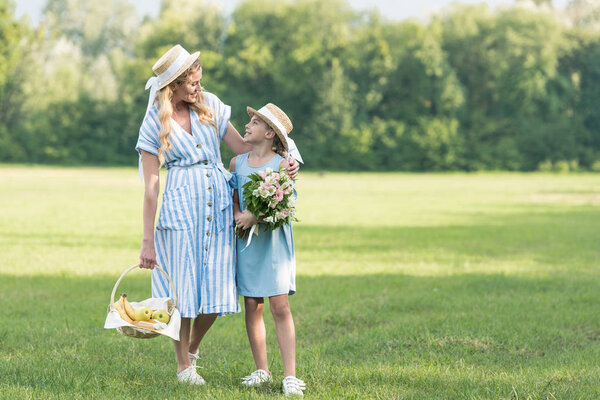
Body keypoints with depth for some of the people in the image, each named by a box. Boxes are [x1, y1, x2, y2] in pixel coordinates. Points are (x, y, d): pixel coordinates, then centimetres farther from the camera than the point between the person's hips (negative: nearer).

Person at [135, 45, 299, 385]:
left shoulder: (208, 104, 8)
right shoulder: (155, 124, -2)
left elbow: (243, 147, 10)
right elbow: (151, 187, -4)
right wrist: (148, 241, -5)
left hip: (219, 205, 4)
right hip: (181, 207, -3)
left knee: (216, 290, 2)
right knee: (183, 288, -1)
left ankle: (193, 348, 29)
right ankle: (184, 366, 16)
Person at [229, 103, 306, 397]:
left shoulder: (282, 164, -4)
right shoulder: (237, 163, 9)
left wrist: (255, 216, -23)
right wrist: (238, 215, -4)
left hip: (274, 240, -4)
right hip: (246, 241, 4)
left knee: (280, 306, -9)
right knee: (252, 306, 5)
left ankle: (290, 376, -8)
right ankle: (261, 370, 18)